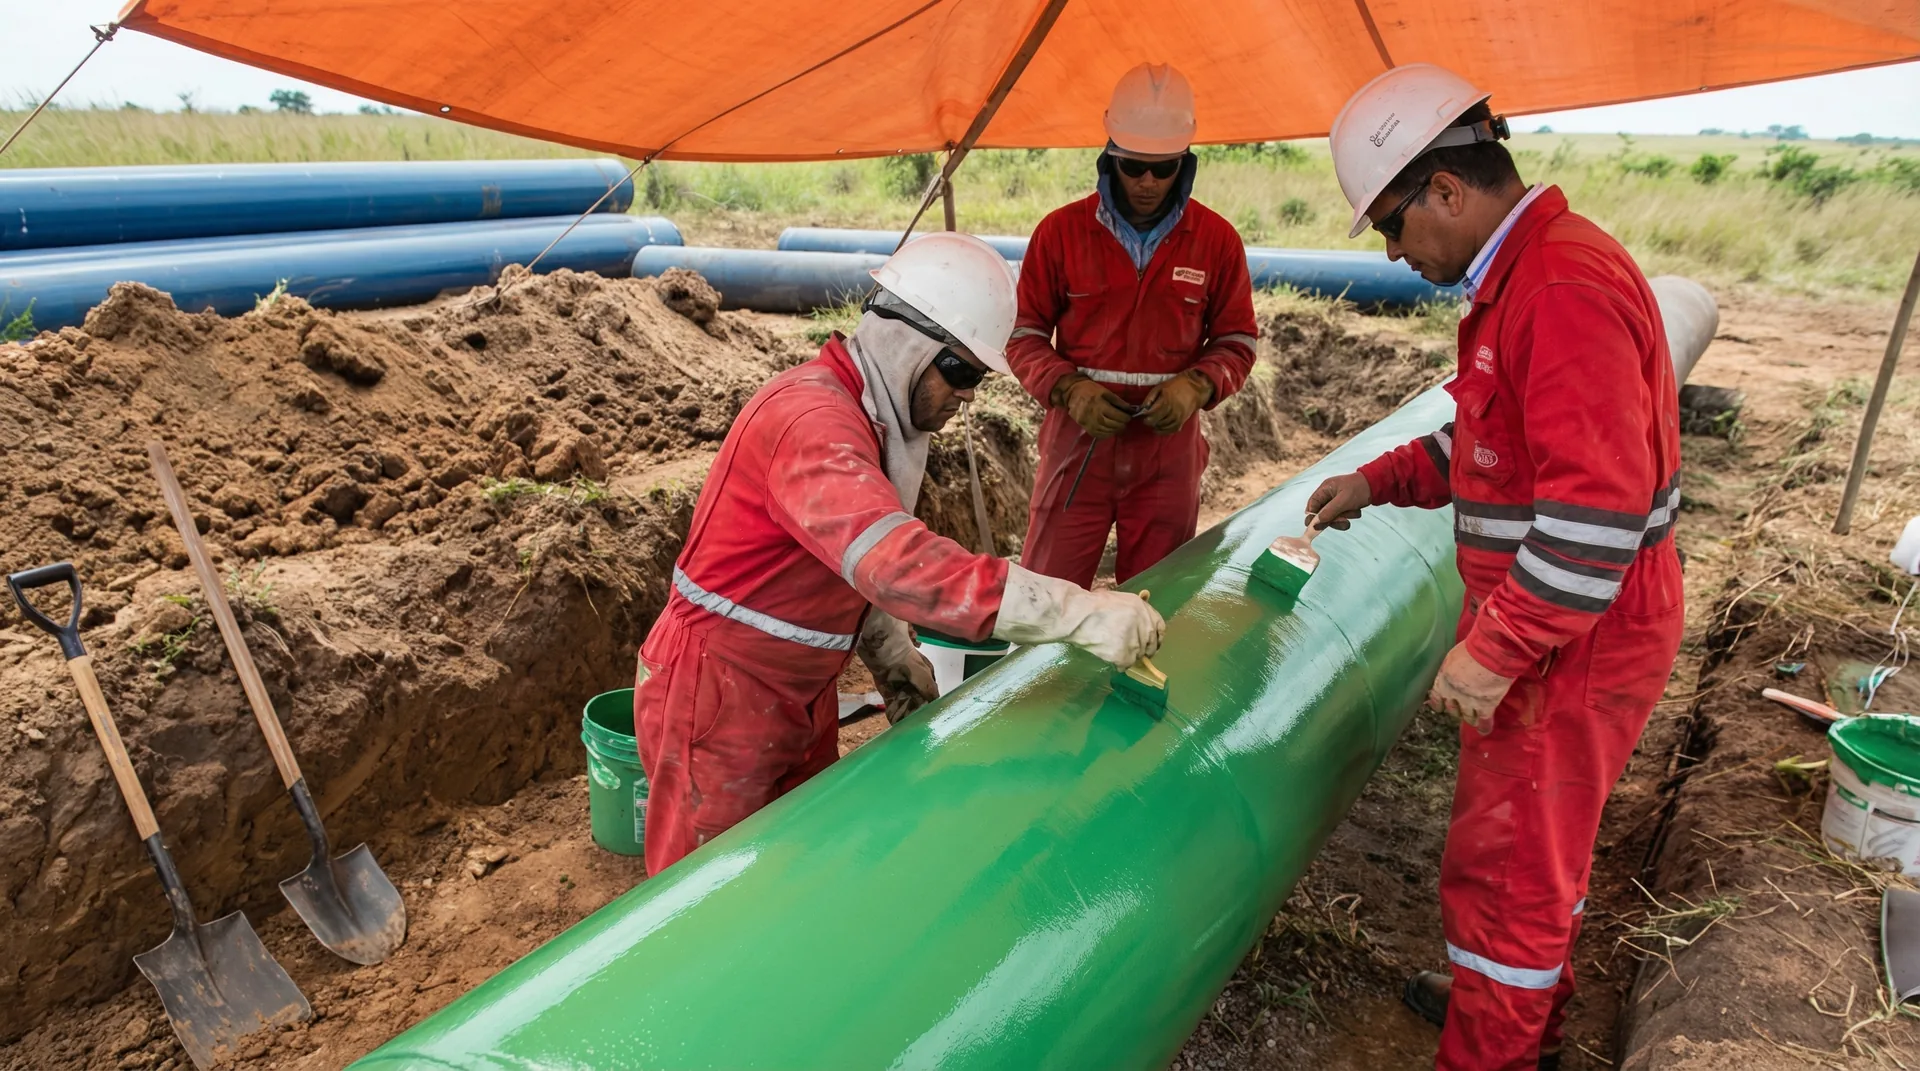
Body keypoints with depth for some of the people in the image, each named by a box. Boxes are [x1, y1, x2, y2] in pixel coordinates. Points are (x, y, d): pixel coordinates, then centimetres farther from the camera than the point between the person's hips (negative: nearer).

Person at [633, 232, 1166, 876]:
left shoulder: (873, 421, 6)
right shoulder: (809, 419, -27)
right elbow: (897, 561, -42)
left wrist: (891, 656, -1)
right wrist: (1080, 613, -44)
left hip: (800, 696, 9)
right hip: (717, 696, -9)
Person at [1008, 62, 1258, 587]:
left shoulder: (1217, 239, 1)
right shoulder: (1061, 231, -1)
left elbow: (1236, 341, 8)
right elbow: (1024, 335, 4)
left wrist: (1197, 385, -13)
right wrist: (1068, 388, -14)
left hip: (1170, 446, 1)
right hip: (1077, 442, -1)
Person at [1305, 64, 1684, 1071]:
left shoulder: (1564, 290, -25)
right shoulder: (1523, 274, 9)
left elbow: (1597, 513, -30)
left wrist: (1492, 651, -25)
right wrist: (1378, 480, 14)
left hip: (1576, 637, -10)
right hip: (1547, 623, 10)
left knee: (1503, 864, 4)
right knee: (1539, 839, 25)